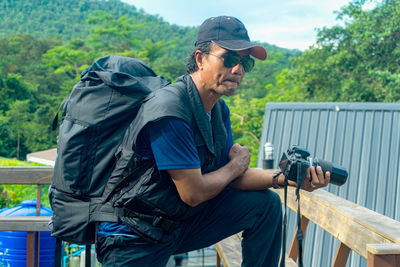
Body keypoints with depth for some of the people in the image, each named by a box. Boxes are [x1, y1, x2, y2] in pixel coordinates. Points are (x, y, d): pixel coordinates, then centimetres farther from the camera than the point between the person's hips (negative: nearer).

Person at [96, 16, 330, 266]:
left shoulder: (220, 109, 3)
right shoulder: (169, 110, -26)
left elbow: (229, 177, 2)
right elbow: (193, 193, -24)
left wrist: (283, 178, -13)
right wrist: (238, 163, -7)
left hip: (183, 222, 8)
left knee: (266, 203, -1)